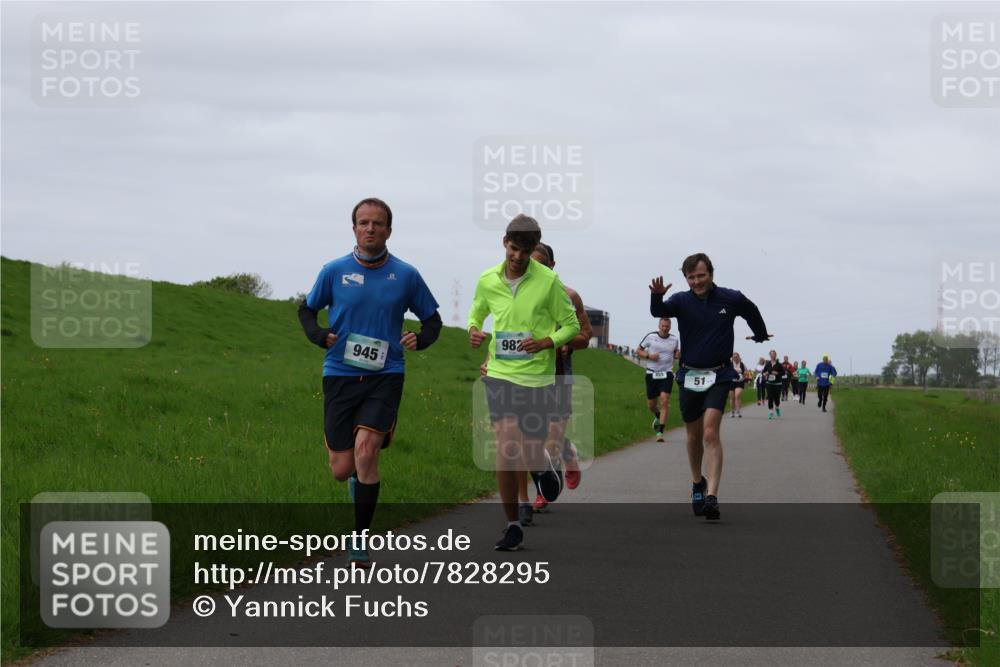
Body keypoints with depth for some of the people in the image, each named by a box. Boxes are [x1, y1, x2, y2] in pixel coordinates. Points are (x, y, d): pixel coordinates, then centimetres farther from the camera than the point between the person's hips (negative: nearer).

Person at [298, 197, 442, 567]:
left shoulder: (406, 275, 2)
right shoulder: (334, 271, 2)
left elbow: (432, 318, 14)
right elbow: (306, 309, 16)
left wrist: (420, 339, -8)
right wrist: (319, 335, -5)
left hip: (385, 376, -1)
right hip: (340, 375, 1)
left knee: (365, 450, -21)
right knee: (341, 469, 0)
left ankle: (359, 541, -10)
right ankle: (359, 478, 41)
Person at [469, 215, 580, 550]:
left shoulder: (549, 281, -6)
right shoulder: (487, 280, 3)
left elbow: (571, 325, 2)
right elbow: (476, 313, 22)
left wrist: (545, 342, -16)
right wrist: (474, 331, -1)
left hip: (538, 375, -1)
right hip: (500, 374, 1)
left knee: (542, 454, 1)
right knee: (505, 452, -10)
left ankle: (544, 466, 41)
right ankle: (512, 526, 1)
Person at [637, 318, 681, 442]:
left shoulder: (674, 339, 4)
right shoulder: (650, 337, -2)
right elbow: (639, 350, 6)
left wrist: (678, 355, -5)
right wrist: (648, 356, -13)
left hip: (667, 374, -1)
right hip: (652, 374, 1)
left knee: (664, 401, -17)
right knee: (651, 405, 8)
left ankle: (660, 432, -17)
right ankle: (658, 417, 45)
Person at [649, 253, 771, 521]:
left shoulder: (731, 299, -4)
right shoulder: (682, 301, -5)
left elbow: (752, 313, 18)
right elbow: (658, 312, -26)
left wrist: (761, 336, 36)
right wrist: (656, 296, -48)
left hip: (718, 376, -2)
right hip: (690, 376, 2)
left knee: (711, 433, -18)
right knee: (694, 436, 15)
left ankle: (712, 497, -25)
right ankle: (697, 484, 39)